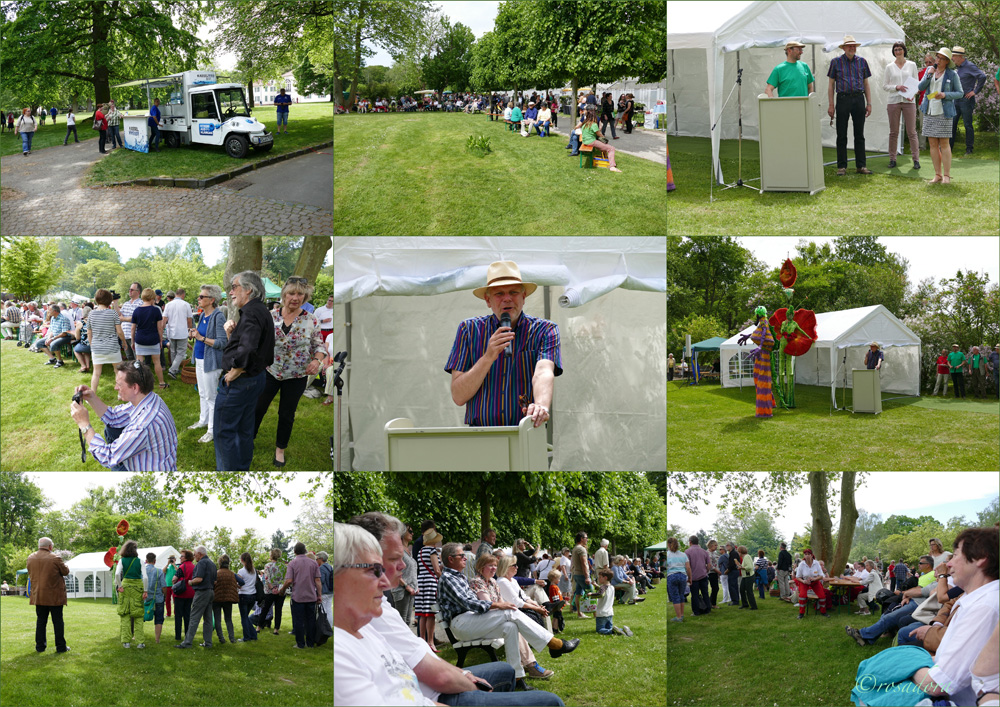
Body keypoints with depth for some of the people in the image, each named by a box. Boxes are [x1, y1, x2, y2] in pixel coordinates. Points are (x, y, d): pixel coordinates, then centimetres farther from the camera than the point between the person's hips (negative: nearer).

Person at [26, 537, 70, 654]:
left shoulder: (30, 558, 3)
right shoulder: (55, 558, -12)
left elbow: (30, 573, 14)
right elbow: (65, 571, -3)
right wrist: (63, 564, 17)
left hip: (38, 595, 4)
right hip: (55, 595, -4)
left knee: (41, 621, 11)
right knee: (58, 621, 2)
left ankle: (40, 646, 12)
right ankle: (60, 646, 4)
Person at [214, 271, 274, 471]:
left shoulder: (251, 313, -21)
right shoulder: (262, 312, 13)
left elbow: (247, 349, -35)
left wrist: (234, 373, -23)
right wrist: (231, 331, 1)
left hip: (239, 381, -10)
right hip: (256, 378, 10)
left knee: (223, 431, -3)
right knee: (244, 430, 18)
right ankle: (243, 468, 26)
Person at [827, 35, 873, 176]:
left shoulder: (862, 61, 11)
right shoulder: (836, 62, 4)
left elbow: (866, 84, 14)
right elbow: (831, 85, 5)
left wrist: (869, 103, 7)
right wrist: (831, 104, -3)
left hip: (859, 99, 2)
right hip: (843, 99, -2)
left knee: (859, 135, 5)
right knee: (841, 135, 0)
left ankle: (861, 165, 9)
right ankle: (841, 166, 4)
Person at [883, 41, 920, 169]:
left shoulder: (911, 65, 8)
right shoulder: (889, 67, 7)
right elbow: (884, 85, 5)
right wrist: (897, 87, -12)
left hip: (908, 101, 0)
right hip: (893, 101, 0)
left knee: (911, 132, -3)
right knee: (893, 132, 2)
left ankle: (916, 159, 0)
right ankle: (892, 159, 10)